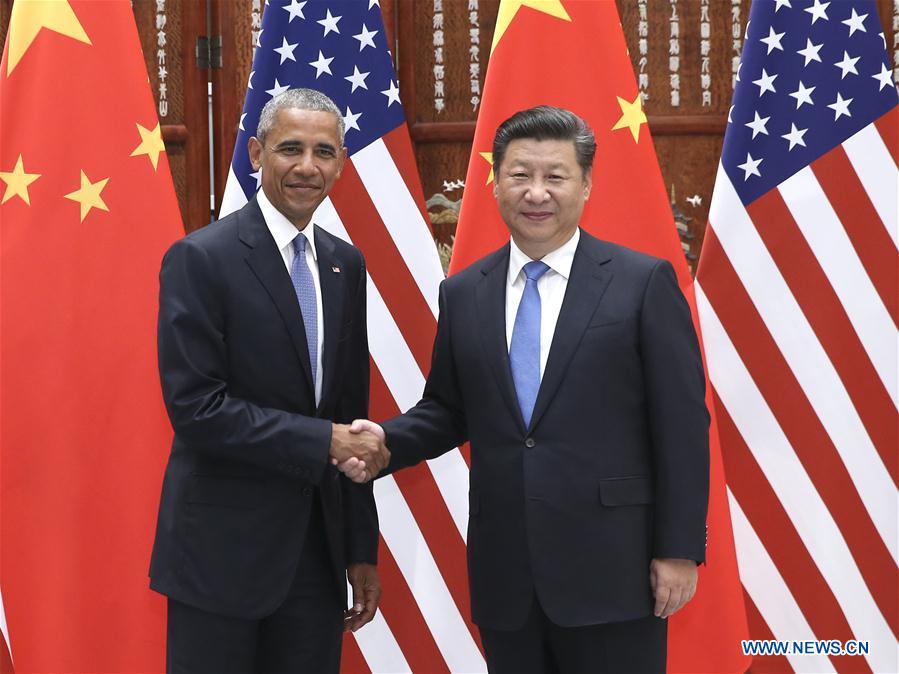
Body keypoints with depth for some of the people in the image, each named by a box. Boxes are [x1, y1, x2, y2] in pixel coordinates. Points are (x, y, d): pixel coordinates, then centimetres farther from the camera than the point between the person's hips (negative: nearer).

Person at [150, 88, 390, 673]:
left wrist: (361, 549, 12)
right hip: (223, 551, -5)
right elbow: (194, 406, -17)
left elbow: (351, 409, 12)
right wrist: (323, 442, -18)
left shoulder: (345, 264, 9)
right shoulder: (201, 259, -10)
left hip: (319, 549, 6)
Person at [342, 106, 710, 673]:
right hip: (504, 575, 4)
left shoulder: (644, 282, -4)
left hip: (610, 570, -3)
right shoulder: (463, 293, 8)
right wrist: (386, 440, -5)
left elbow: (682, 424, -4)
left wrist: (679, 551, -7)